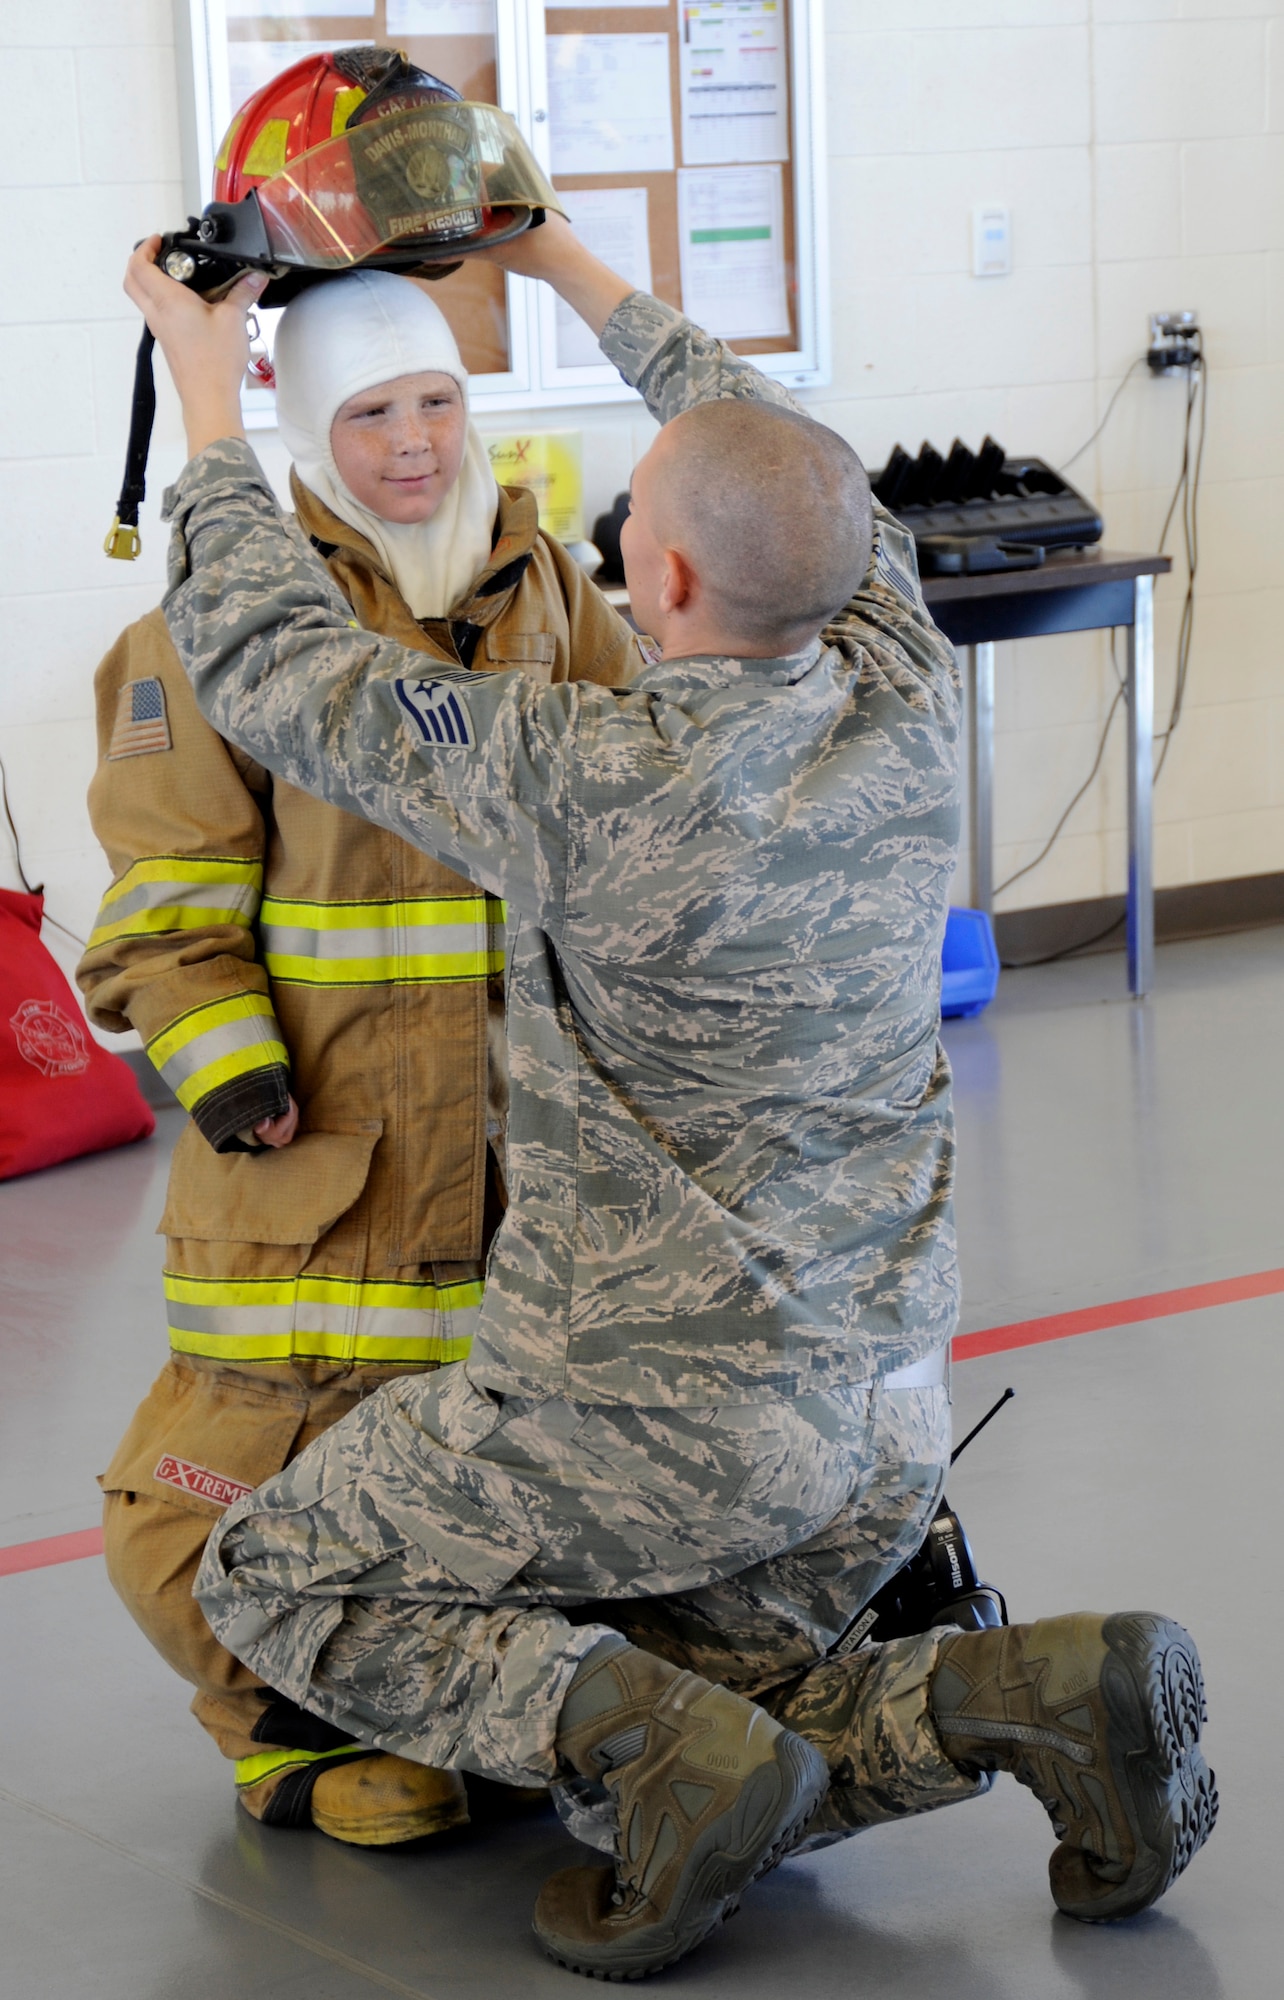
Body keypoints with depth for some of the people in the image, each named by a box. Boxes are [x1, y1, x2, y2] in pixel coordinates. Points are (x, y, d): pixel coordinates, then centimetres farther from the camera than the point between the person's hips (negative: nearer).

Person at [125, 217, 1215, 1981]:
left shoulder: (584, 775, -22)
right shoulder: (908, 707, -5)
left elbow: (276, 666, -9)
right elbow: (799, 482, 14)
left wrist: (210, 413, 6)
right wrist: (582, 278, 24)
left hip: (665, 1419, -7)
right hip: (888, 1414, 7)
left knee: (269, 1583, 12)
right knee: (719, 1761, 23)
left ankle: (664, 1742, -10)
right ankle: (1036, 1695, -2)